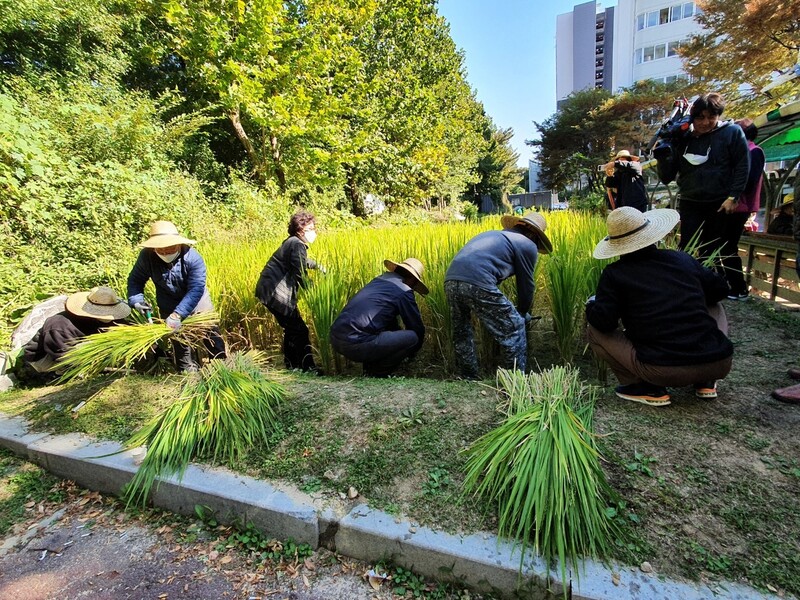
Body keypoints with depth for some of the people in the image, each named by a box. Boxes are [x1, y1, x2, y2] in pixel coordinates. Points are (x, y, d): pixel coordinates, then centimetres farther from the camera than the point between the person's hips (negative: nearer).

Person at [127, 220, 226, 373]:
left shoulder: (193, 258, -27)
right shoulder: (147, 256, -19)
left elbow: (196, 289, -33)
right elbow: (135, 280, -5)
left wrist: (177, 314, -42)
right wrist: (136, 301, -24)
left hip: (198, 303, -1)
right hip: (170, 307, 1)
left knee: (212, 335, 9)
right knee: (179, 340, 8)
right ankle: (189, 371, 25)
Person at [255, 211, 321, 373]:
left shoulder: (292, 242, 16)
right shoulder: (298, 245, -14)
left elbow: (302, 262, 37)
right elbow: (300, 274, -19)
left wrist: (317, 266, 41)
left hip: (268, 290, 10)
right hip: (275, 293, -10)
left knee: (291, 328, 18)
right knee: (299, 329, -5)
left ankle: (292, 363, 28)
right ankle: (307, 365, 0)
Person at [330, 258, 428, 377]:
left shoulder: (378, 280, 24)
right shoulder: (404, 291, 0)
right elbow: (417, 327, 9)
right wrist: (412, 352, 28)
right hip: (357, 344, -9)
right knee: (412, 337, 0)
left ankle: (369, 369, 21)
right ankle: (377, 373, 7)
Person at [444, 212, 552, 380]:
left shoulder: (494, 234, 36)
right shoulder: (528, 245, 15)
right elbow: (526, 285, 17)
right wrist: (523, 313, 37)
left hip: (451, 279, 8)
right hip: (477, 283, -7)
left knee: (461, 334, 26)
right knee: (513, 328, 10)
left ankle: (468, 379, 36)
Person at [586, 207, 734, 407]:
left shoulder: (615, 273, -1)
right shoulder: (681, 258, 11)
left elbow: (604, 322, -9)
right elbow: (720, 289, 22)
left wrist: (591, 304, 13)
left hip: (662, 371, -4)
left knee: (595, 331, 9)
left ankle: (649, 389, 6)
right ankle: (706, 382, 21)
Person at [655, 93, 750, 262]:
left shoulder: (732, 132, -2)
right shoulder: (681, 139, 2)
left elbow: (743, 166, -2)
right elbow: (666, 178, 2)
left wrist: (733, 197, -10)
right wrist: (663, 157, -15)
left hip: (721, 204, -1)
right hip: (689, 204, 1)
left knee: (712, 254, 8)